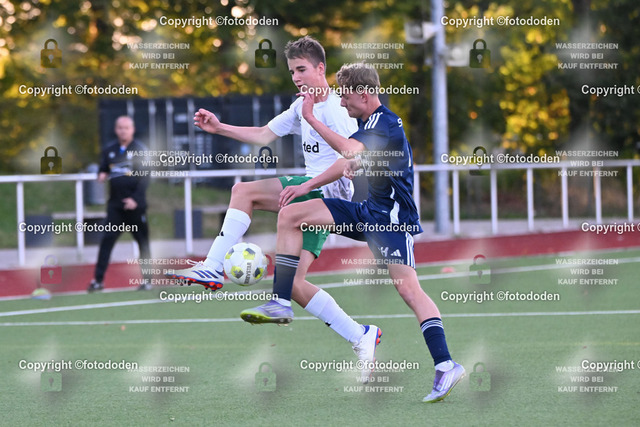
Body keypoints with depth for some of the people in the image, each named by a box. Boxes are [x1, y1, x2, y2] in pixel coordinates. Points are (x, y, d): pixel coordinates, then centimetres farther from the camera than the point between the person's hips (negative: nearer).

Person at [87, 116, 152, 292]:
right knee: (106, 241, -6)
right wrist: (101, 175, -4)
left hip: (135, 205, -3)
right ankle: (98, 280, -6)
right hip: (115, 205, 3)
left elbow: (145, 177, -8)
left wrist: (136, 199, -17)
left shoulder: (140, 150, -4)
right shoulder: (109, 150, 9)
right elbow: (103, 168, 22)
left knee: (143, 242, 4)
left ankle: (147, 280, 13)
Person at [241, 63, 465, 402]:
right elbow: (357, 161, 26)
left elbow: (351, 150, -36)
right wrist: (308, 185, 22)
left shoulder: (385, 122, -18)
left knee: (407, 288, -20)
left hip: (393, 216, -10)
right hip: (368, 212, 10)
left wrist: (311, 118, -30)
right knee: (289, 215, 2)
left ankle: (446, 365, -22)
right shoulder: (367, 122, 12)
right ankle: (281, 304, -1)